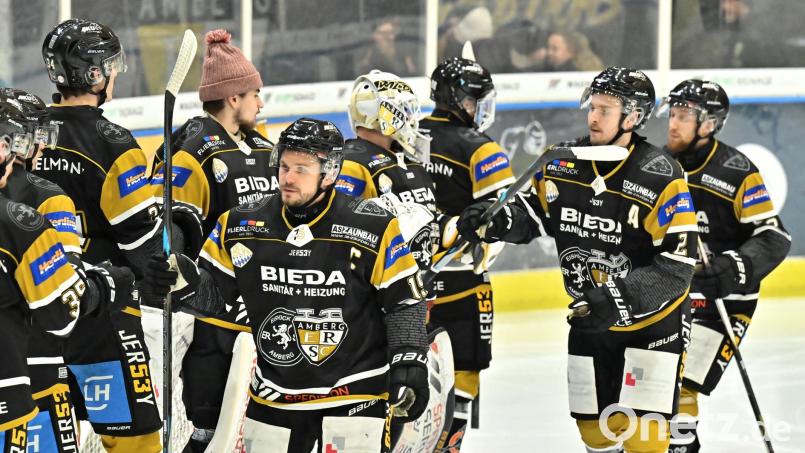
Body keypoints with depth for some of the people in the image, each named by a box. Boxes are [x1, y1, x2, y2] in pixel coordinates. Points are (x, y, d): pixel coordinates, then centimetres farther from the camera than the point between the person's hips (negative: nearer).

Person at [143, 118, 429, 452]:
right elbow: (212, 292, 8)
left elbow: (405, 302, -3)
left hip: (354, 396, -3)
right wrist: (184, 282, -13)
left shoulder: (373, 229, -9)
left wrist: (409, 364, -10)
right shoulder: (242, 226, -1)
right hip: (272, 397, 4)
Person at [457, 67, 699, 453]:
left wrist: (622, 297, -36)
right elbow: (533, 212, 8)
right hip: (591, 319, 5)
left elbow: (677, 266, -24)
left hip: (653, 321, -5)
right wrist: (494, 220, -14)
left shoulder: (661, 178, -21)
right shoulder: (563, 164, -5)